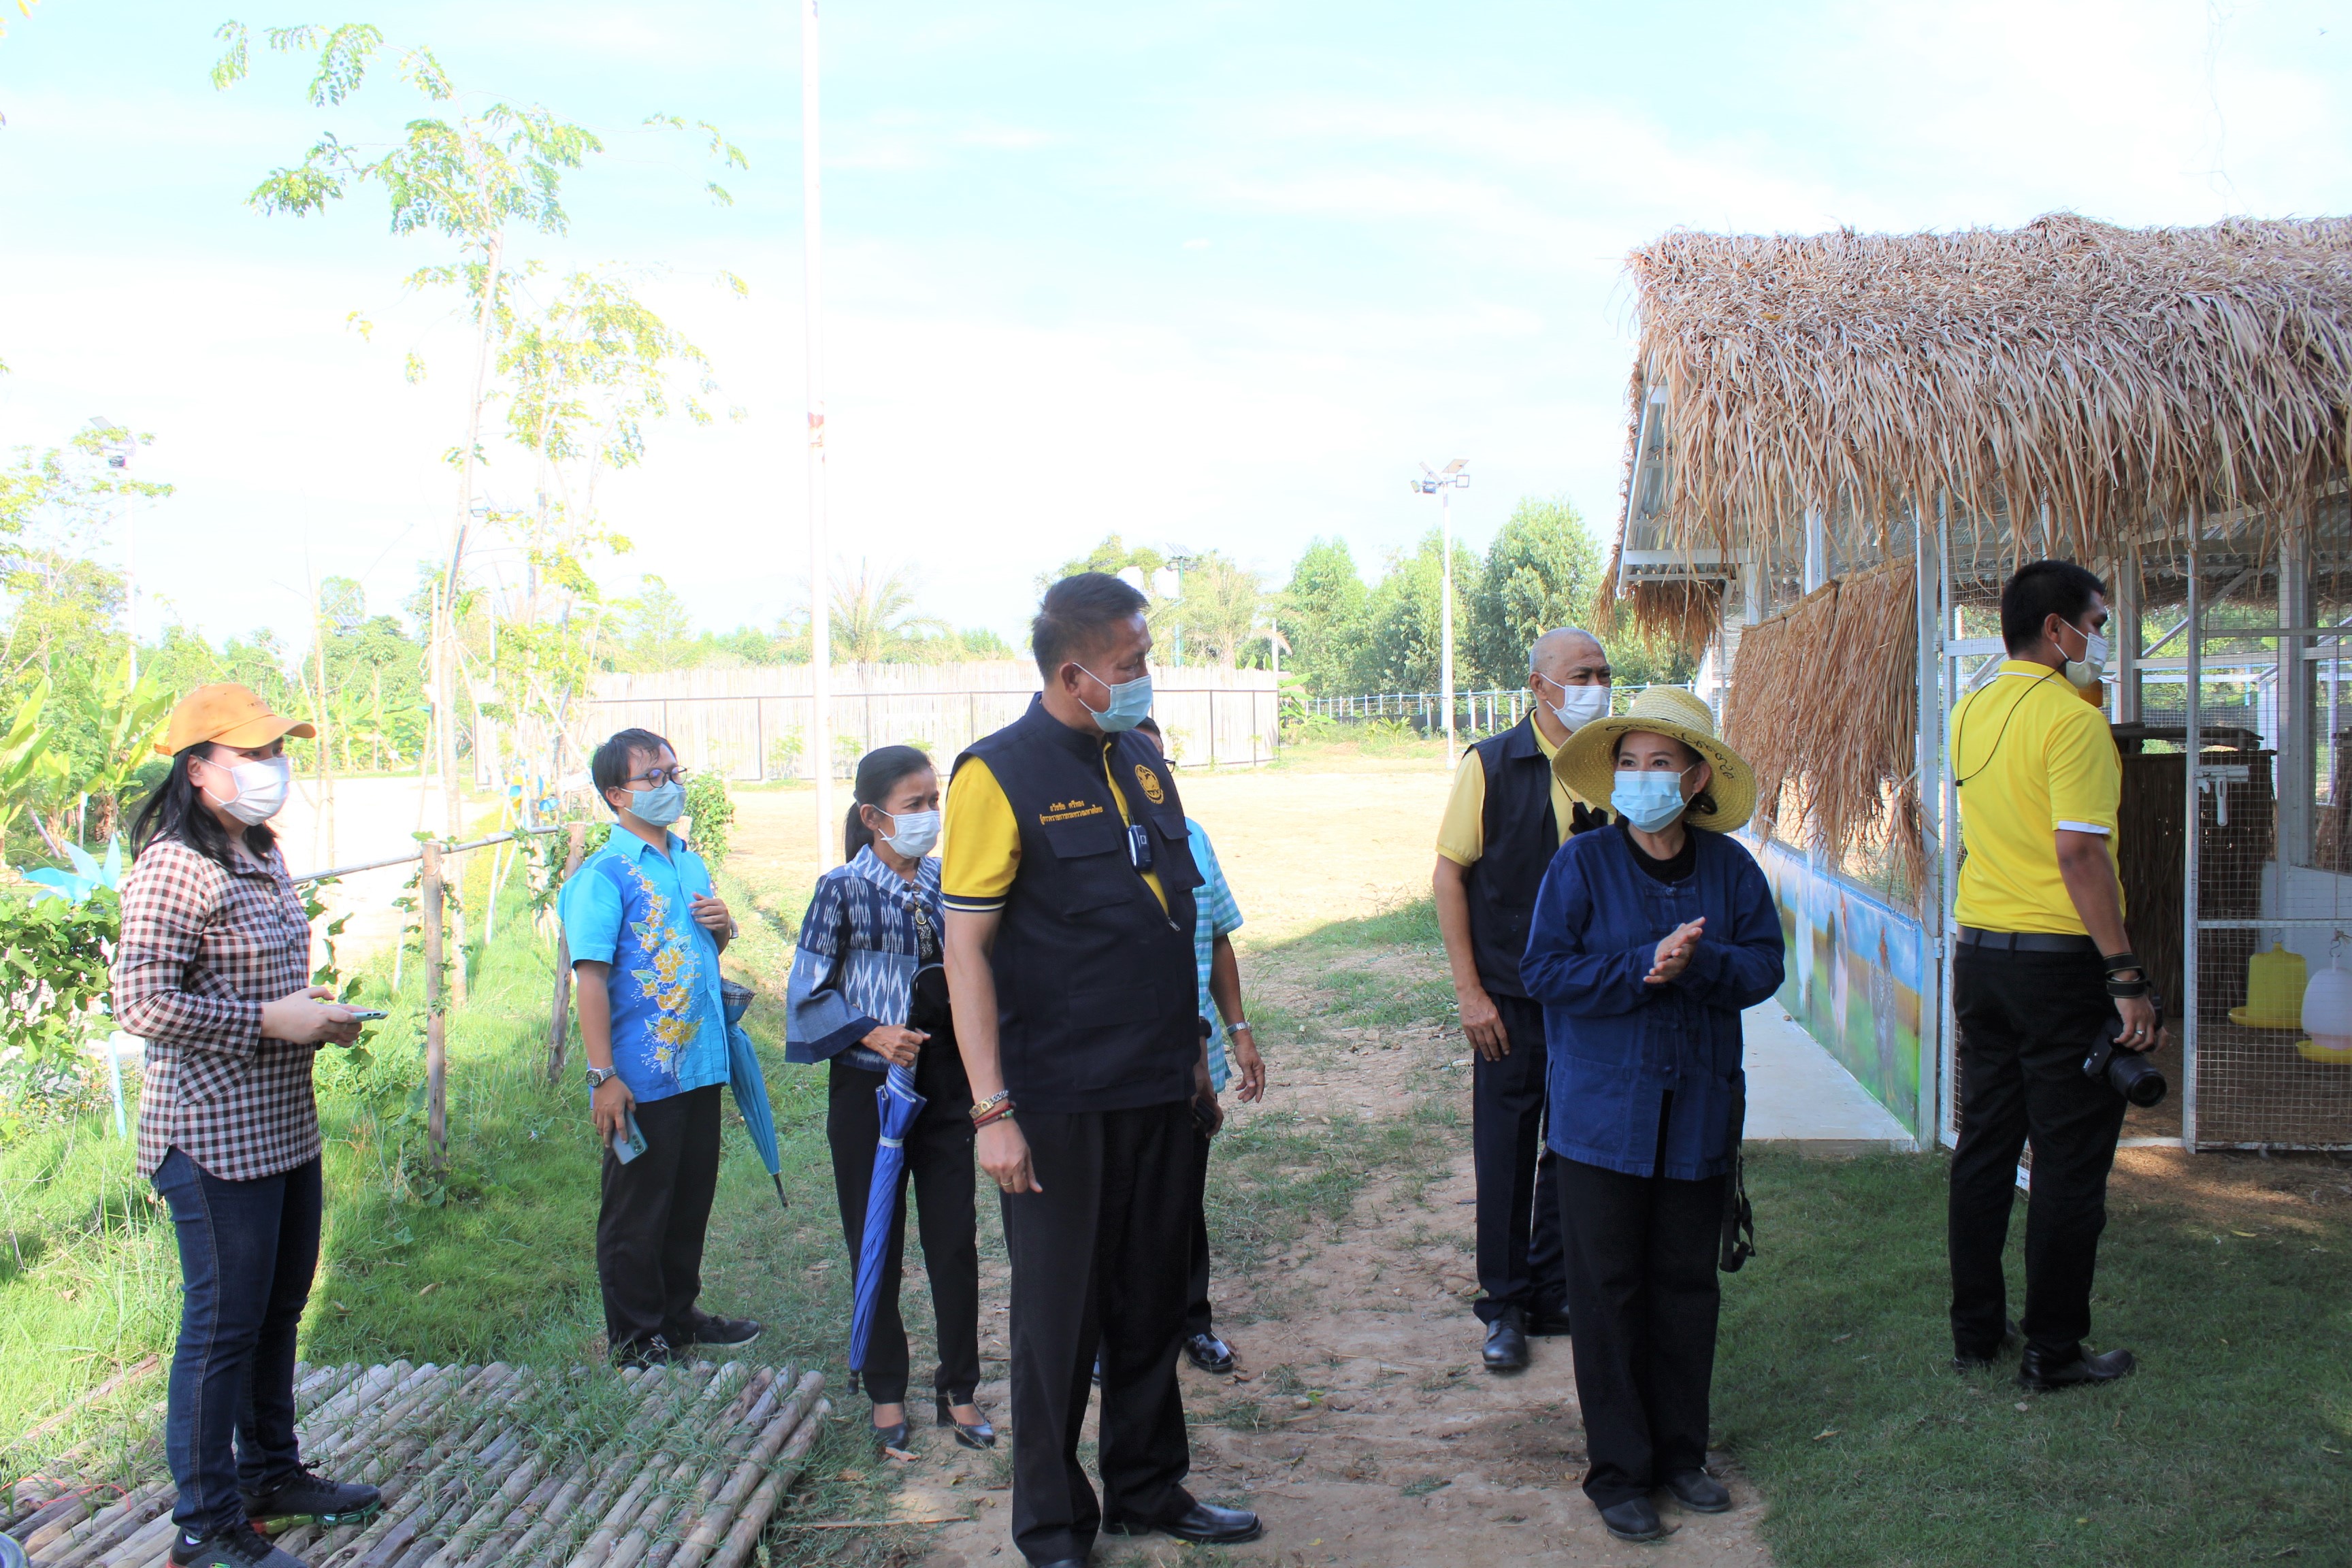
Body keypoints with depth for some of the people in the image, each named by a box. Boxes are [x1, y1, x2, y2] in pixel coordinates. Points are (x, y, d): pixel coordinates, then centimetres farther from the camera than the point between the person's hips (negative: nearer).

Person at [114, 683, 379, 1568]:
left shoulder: (263, 854, 12)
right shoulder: (174, 867, -18)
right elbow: (142, 1003, -23)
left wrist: (320, 1014, 5)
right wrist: (271, 1020, -21)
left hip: (287, 1129, 9)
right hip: (215, 1139, -9)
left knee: (280, 1309, 19)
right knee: (224, 1325, 0)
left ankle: (272, 1471, 35)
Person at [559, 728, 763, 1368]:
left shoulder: (689, 862, 12)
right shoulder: (604, 875, -12)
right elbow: (591, 976, -17)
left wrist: (724, 926, 1)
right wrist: (602, 1075, -22)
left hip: (700, 1065, 7)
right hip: (641, 1076, -7)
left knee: (692, 1197, 17)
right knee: (637, 1211, 5)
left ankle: (679, 1315, 32)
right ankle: (635, 1337, 18)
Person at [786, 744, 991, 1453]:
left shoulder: (946, 883, 4)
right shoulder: (844, 889, -9)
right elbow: (809, 993, -7)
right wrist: (872, 1035, -19)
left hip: (946, 1082, 4)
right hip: (871, 1087, -4)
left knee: (956, 1239, 6)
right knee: (877, 1243, 7)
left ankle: (959, 1388, 19)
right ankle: (886, 1393, 21)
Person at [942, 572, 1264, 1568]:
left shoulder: (1141, 760, 9)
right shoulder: (999, 775, -12)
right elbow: (965, 948, -14)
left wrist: (1193, 1050, 18)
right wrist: (992, 1110, -18)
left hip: (1159, 1090, 6)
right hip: (1059, 1102, -6)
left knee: (1152, 1301, 17)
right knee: (1059, 1318, 5)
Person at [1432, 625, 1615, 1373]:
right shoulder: (1491, 765, -7)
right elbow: (1448, 874, -6)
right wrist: (1470, 990, -10)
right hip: (1512, 998, -3)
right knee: (1505, 1154, 4)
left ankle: (1556, 1295, 25)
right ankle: (1504, 1305, 17)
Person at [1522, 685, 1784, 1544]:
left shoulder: (1728, 867, 2)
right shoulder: (1582, 864, -6)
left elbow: (1764, 965, -4)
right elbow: (1544, 971, -13)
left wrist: (1698, 963, -22)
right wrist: (1645, 966, -21)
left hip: (1699, 1111, 3)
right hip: (1602, 1112, -3)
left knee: (1687, 1284, 12)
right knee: (1608, 1291, 3)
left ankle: (1681, 1451, 27)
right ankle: (1617, 1471, 13)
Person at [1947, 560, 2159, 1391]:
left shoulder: (1971, 714, 9)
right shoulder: (2073, 719, -16)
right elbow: (2080, 853, -21)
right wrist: (2125, 977, -19)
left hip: (1980, 953, 8)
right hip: (2060, 960, -8)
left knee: (1984, 1146, 13)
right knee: (2070, 1161, 2)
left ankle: (1975, 1330, 21)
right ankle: (2053, 1349, 9)